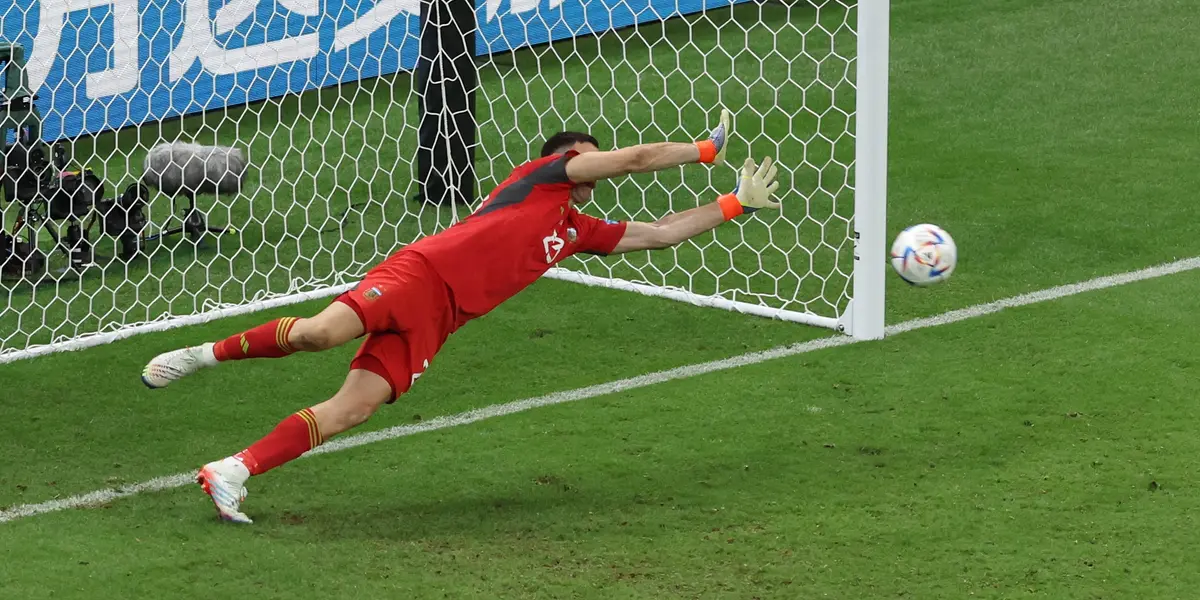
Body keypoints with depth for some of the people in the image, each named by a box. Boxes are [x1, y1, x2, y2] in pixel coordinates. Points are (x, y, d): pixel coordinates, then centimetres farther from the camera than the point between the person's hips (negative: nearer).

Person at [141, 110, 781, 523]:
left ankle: (231, 473, -16)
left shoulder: (582, 230, 28)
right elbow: (633, 158, 4)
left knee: (350, 411, -13)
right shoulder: (545, 175, 10)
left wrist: (736, 203, 28)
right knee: (322, 331, -30)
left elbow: (660, 232, 32)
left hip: (433, 323, 6)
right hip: (421, 271, -6)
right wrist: (703, 150, 17)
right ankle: (207, 353, -11)